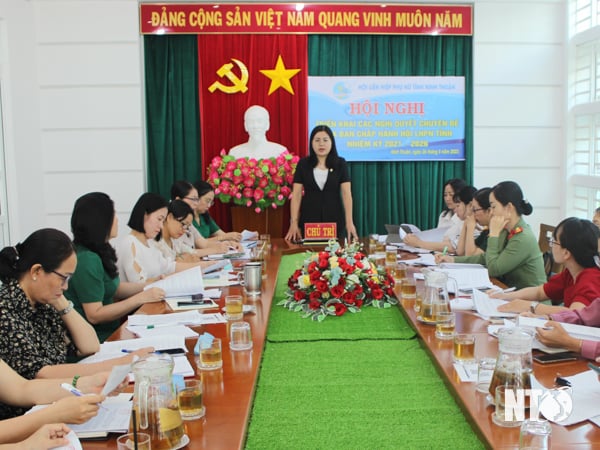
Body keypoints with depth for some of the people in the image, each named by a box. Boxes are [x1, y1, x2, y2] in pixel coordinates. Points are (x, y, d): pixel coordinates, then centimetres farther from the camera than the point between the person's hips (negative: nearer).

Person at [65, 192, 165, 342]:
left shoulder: (99, 251, 8)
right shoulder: (87, 259, -20)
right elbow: (94, 315, -21)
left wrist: (150, 285, 7)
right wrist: (141, 298, -20)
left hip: (110, 329, 9)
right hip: (97, 339, -9)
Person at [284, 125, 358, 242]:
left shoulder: (340, 163, 0)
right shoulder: (303, 164, 1)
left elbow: (346, 193, -5)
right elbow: (296, 194, -1)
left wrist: (349, 221, -15)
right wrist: (294, 223, -8)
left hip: (335, 220, 0)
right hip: (309, 219, 0)